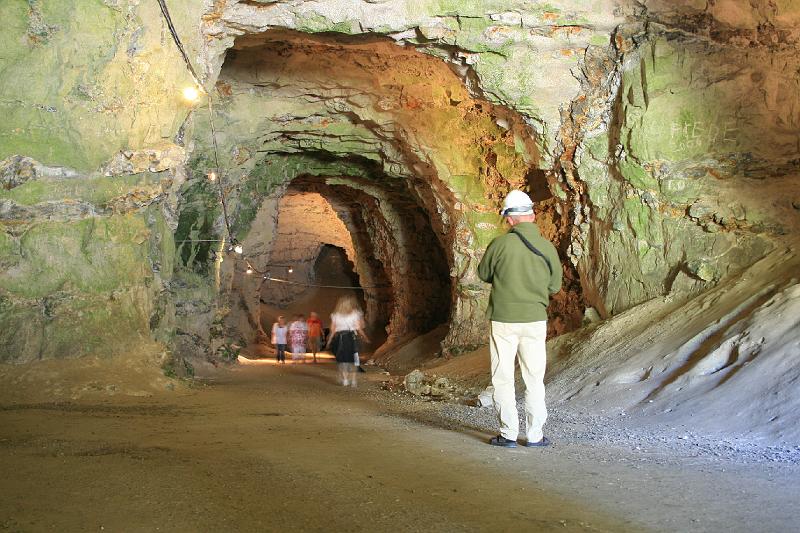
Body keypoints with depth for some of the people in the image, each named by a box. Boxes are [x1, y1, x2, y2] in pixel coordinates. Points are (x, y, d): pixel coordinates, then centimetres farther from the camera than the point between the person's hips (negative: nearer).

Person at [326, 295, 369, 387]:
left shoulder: (335, 314, 5)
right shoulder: (355, 313, 1)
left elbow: (333, 330, 4)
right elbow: (359, 328, 1)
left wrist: (329, 341, 10)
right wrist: (365, 338, 11)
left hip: (339, 338, 1)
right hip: (351, 337, -1)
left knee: (342, 360, 10)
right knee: (352, 360, 5)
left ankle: (344, 379, 9)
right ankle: (353, 380, 2)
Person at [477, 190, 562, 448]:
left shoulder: (500, 244, -12)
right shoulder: (547, 247, -3)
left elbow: (484, 274, 3)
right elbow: (554, 286, 8)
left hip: (503, 320, -2)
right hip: (535, 320, 3)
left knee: (503, 378, 7)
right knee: (534, 379, 12)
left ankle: (508, 434, 10)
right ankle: (535, 435, 15)